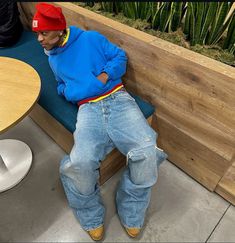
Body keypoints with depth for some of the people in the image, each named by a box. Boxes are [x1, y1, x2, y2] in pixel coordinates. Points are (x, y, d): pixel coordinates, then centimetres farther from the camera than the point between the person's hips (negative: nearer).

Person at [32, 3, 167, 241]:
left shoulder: (91, 38, 14)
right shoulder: (52, 57, 26)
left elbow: (120, 56, 11)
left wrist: (104, 77, -6)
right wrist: (65, 91, 12)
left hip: (118, 99, -1)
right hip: (89, 109, 2)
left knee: (147, 152, -27)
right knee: (81, 164, -29)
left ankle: (130, 213, 0)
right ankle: (91, 217, 3)